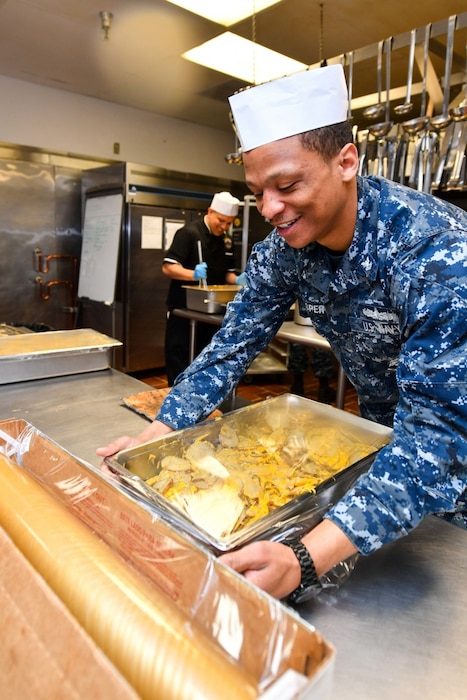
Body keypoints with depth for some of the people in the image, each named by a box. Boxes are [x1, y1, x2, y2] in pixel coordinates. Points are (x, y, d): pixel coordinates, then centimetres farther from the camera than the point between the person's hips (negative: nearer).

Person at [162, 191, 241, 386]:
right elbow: (168, 267, -17)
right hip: (183, 310, -7)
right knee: (179, 362, -1)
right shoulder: (189, 233, -12)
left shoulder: (226, 241, 11)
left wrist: (237, 280, -5)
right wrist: (193, 274, -34)